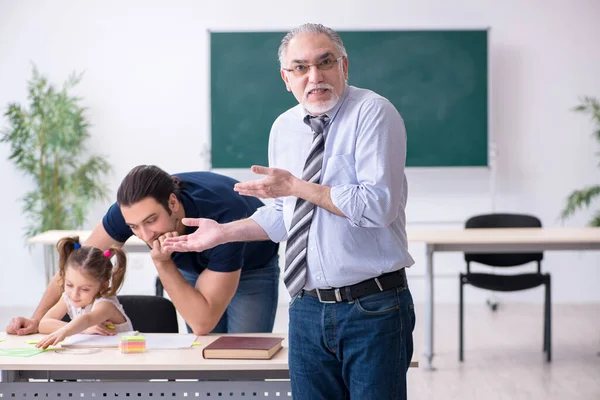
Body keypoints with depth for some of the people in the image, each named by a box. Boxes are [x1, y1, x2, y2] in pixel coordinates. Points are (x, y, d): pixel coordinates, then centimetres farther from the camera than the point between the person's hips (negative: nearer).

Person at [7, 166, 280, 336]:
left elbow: (203, 324, -41)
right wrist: (37, 319, -21)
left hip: (252, 268, -4)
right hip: (196, 266, 4)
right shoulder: (133, 208, -32)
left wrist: (163, 264, -47)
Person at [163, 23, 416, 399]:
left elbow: (378, 205, -22)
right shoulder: (284, 128, 10)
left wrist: (297, 187, -18)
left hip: (372, 310, -6)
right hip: (308, 308, 6)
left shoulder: (373, 113, -11)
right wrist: (223, 232, 9)